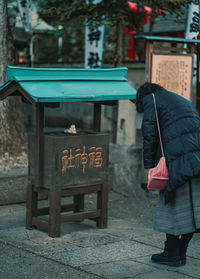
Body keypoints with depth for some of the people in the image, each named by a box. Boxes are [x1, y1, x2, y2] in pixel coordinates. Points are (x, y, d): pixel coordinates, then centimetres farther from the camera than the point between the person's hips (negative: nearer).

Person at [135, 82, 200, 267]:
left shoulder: (151, 100, 9)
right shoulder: (183, 101, 32)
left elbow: (149, 135, -1)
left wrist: (149, 166, 4)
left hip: (179, 158, -7)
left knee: (172, 204, 4)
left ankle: (172, 254, 13)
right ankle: (181, 253, 18)